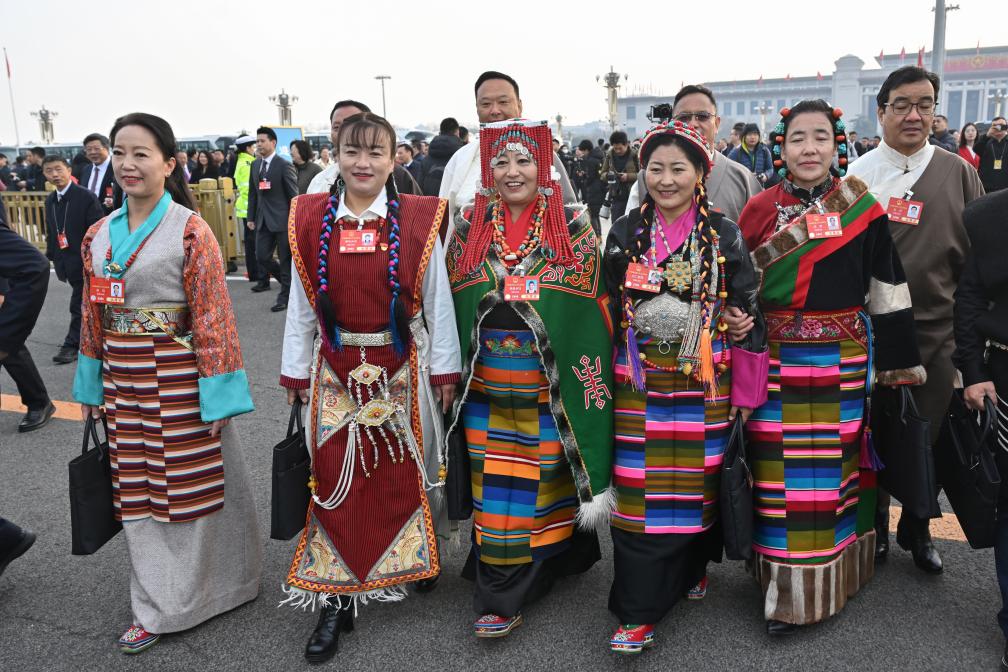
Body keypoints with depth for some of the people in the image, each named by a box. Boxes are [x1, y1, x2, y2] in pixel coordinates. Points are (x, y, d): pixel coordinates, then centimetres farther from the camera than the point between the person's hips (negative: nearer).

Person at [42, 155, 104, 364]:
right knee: (87, 302, 16)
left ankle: (72, 344, 6)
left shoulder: (86, 197, -12)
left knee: (78, 305, -2)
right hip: (66, 261, 7)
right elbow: (50, 232, 17)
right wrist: (52, 257, 14)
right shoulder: (50, 200, 10)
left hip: (84, 261, -6)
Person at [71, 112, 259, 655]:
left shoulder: (190, 231, -10)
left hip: (178, 377, -6)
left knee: (191, 484, 5)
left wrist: (218, 397, -15)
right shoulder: (99, 234, 8)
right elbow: (92, 317, 13)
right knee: (138, 491, 13)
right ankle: (156, 605, 29)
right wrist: (90, 387, 13)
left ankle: (178, 601, 25)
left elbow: (213, 317, -13)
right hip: (123, 382, 6)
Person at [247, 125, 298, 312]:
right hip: (263, 220, 6)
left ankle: (285, 295, 11)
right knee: (261, 256, 5)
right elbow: (252, 193, 15)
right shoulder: (255, 164, 11)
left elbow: (293, 195, -8)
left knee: (285, 259, 1)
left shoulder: (284, 165, -9)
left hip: (282, 219, -6)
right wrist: (251, 217, 11)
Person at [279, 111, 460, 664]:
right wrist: (297, 371, 5)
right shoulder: (310, 220, 1)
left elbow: (437, 300, -2)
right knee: (336, 475, 3)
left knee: (405, 468, 12)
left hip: (403, 368, -1)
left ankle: (417, 558, 40)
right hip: (336, 370, 1)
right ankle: (335, 599, 16)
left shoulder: (419, 219, -4)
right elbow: (301, 304, 4)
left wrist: (444, 369, -1)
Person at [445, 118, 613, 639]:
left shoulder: (573, 228, -3)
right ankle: (501, 598, 23)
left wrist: (590, 379, -5)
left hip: (551, 386, -2)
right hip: (487, 388, 2)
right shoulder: (469, 228, 4)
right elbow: (450, 307, 8)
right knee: (496, 489, 7)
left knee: (549, 479, 7)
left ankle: (560, 555, 28)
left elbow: (593, 312, -2)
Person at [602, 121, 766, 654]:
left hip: (705, 386, 0)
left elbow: (747, 315, 2)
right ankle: (639, 610, 9)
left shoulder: (724, 236, 0)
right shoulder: (624, 233, 3)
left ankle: (691, 566, 37)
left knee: (697, 484, 11)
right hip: (638, 387, 0)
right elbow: (605, 311, 8)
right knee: (640, 494, 0)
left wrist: (746, 392, 0)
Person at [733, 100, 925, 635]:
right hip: (776, 362, 0)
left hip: (841, 362, 0)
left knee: (834, 467, 7)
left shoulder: (863, 209, 1)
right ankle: (784, 589, 18)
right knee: (779, 472, 3)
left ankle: (826, 582, 25)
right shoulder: (759, 210, 2)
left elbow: (886, 289, 3)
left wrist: (896, 364, 3)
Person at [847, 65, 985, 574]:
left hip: (938, 331, 2)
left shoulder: (958, 173, 4)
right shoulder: (859, 174, -3)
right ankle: (874, 527, 29)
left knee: (931, 437, 10)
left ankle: (916, 530, 31)